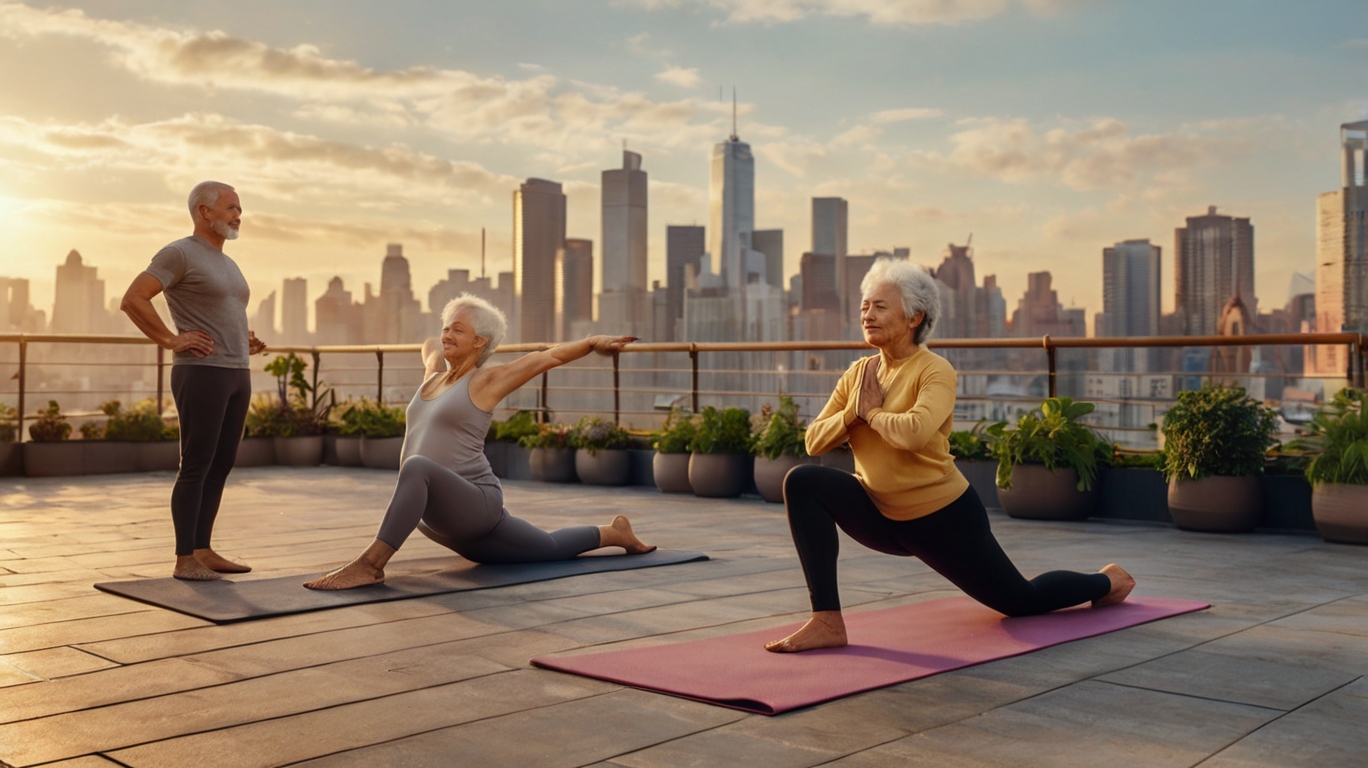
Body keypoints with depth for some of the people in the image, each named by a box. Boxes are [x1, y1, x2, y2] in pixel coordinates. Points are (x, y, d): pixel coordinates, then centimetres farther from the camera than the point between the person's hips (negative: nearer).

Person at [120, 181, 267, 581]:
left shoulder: (227, 264, 20)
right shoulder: (179, 254, -6)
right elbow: (132, 299, -14)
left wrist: (246, 339, 16)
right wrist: (171, 340, -14)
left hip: (238, 374, 8)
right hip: (202, 373, -8)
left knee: (220, 466, 9)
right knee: (196, 466, -6)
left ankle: (203, 551, 16)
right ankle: (184, 560, -1)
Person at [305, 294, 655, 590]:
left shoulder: (487, 381, -4)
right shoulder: (433, 376, 14)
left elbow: (550, 357, -1)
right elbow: (429, 344, 36)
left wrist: (593, 343, 4)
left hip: (476, 505, -8)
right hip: (443, 521, 8)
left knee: (418, 467, -37)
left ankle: (370, 564, -36)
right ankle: (613, 533, 41)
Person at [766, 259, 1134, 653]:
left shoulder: (934, 371, -19)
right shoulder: (859, 373, 1)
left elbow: (914, 431, -39)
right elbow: (815, 441, -2)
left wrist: (871, 412, -21)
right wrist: (853, 410, -18)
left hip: (943, 517, -5)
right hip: (882, 514, 6)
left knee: (1021, 601, 12)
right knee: (802, 481, -19)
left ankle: (1105, 582, 44)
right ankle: (827, 622, -19)